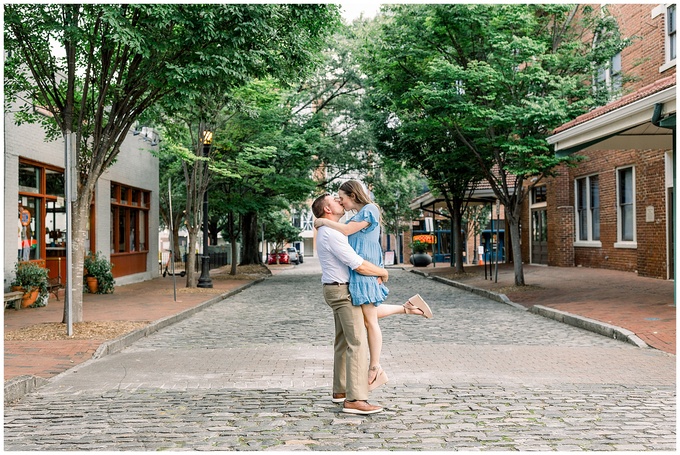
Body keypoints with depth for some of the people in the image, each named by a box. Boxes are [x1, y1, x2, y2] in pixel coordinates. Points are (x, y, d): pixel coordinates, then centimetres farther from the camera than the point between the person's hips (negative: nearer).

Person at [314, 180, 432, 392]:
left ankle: (375, 370, 3)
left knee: (370, 320, -4)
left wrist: (323, 221, -8)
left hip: (364, 271, -10)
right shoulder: (360, 214, 16)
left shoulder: (369, 210, -11)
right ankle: (408, 307, 23)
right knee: (368, 314, 20)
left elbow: (346, 230, -19)